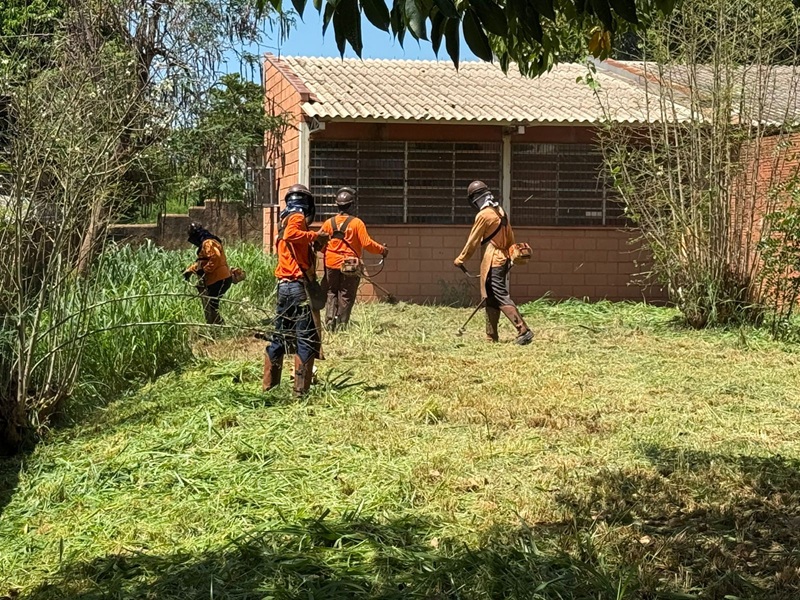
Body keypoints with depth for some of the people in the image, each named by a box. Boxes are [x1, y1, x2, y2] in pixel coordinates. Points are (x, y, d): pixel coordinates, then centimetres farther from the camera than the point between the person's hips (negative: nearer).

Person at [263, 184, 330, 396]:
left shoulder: (286, 219, 20)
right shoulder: (297, 218, -6)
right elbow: (290, 234, -28)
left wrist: (313, 243, 11)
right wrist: (315, 235, -20)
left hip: (284, 285, 9)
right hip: (298, 285, -9)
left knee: (281, 337, 16)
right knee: (307, 339, -6)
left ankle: (269, 386, 21)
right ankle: (301, 390, -8)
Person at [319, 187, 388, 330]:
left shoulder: (329, 223, -1)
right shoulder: (356, 223, -10)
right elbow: (367, 243, -14)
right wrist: (382, 250, 0)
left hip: (331, 265, 2)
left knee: (331, 293, 13)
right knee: (346, 297, 7)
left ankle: (330, 322, -1)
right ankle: (341, 324, 8)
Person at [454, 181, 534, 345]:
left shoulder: (483, 215, -13)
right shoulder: (501, 212, 12)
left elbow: (473, 241, -9)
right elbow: (510, 238, 17)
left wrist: (460, 260, 1)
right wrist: (509, 256, 26)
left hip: (492, 262, -9)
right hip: (503, 259, 9)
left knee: (502, 297, -11)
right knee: (491, 299, 13)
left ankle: (523, 331, -19)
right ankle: (491, 336, 16)